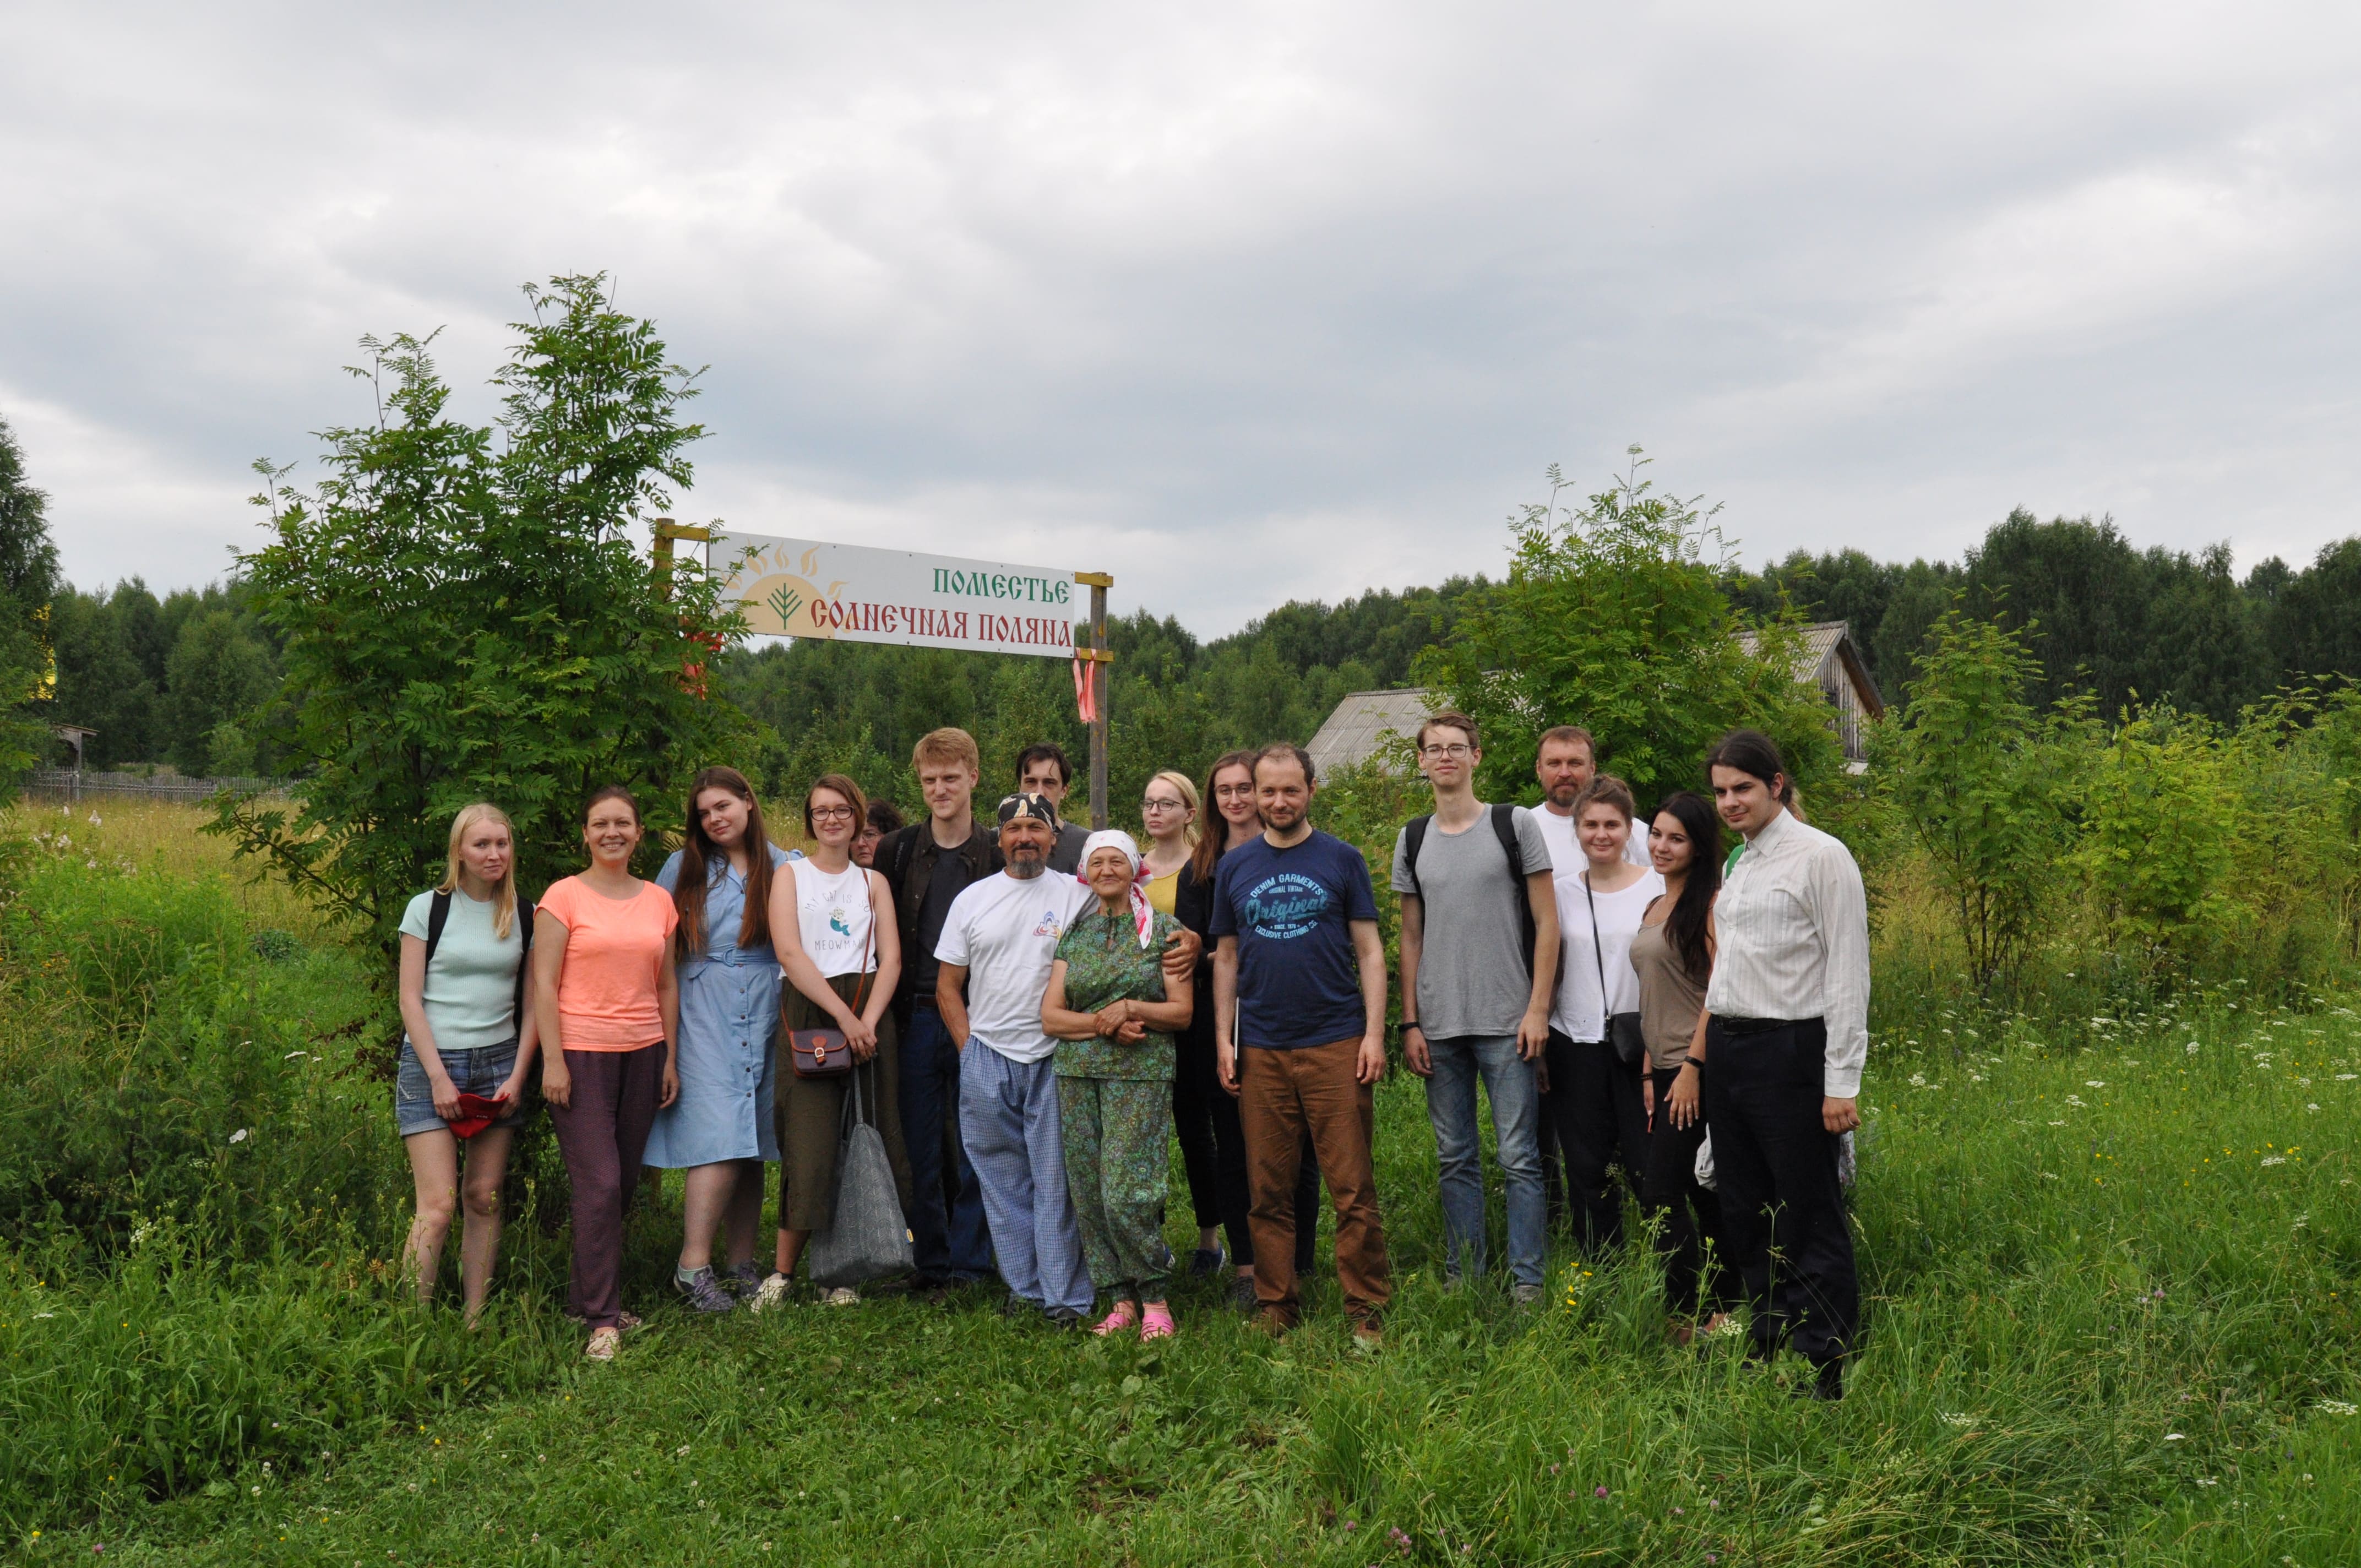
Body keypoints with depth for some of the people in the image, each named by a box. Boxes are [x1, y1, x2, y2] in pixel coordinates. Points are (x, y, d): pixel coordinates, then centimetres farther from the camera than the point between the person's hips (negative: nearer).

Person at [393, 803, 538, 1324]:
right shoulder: (428, 909, -1)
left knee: (484, 1199, 4)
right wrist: (438, 1077, -9)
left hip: (499, 1064, 3)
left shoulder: (525, 917, 7)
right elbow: (410, 999, -3)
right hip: (432, 1063, -3)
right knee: (438, 1204, -10)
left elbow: (531, 1003, 9)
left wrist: (518, 1076, -1)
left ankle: (476, 1322, 12)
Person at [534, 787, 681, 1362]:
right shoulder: (564, 896, -2)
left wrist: (670, 1058, 12)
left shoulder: (659, 902, 10)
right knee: (599, 1184, -9)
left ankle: (587, 1297, 20)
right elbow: (543, 984, -5)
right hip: (582, 1052, -4)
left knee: (622, 1182, 7)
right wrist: (553, 1061, -11)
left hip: (643, 1050, 5)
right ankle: (603, 1319, -3)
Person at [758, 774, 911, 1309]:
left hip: (869, 1016, 3)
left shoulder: (873, 882, 16)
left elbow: (891, 959, 6)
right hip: (809, 1012, -3)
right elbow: (790, 953, -5)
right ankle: (783, 1272, 3)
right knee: (808, 1145, -9)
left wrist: (867, 1020, -10)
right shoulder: (790, 876, 8)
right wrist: (842, 1016, -14)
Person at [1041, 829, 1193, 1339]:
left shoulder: (1163, 929, 3)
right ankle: (1122, 1299, 13)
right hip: (1078, 1073, 4)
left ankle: (1153, 1297, 4)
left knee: (1126, 1192, -12)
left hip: (1141, 1072, -4)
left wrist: (1130, 1009, -13)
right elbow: (1050, 1015, 7)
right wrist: (1102, 1023, -9)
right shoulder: (1075, 934, 13)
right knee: (1089, 1194, 2)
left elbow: (1182, 1010, 1)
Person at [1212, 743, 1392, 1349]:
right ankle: (1276, 1304, 18)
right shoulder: (1235, 867, 10)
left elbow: (1369, 951, 4)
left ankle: (1367, 1309, 8)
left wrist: (1374, 1032, -5)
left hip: (1335, 1045, -2)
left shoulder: (1342, 860, 4)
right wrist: (1223, 1039, 6)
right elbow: (1227, 957, 14)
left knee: (1353, 1189, -2)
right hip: (1260, 1050, 2)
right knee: (1269, 1191, 7)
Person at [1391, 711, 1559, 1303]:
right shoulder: (1412, 840, 11)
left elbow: (1547, 925, -1)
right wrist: (1410, 1022, 6)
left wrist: (1538, 1009, -8)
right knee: (1455, 1158, 10)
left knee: (1519, 1158, -2)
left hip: (1507, 1024, -4)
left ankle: (1527, 1282, 7)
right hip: (1439, 1028, 4)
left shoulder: (1516, 826, 0)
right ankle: (1462, 1277, 20)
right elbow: (1411, 937, 13)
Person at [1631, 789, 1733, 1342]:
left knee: (1662, 1193, -8)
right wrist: (1649, 1074, 12)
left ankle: (1690, 1317, 0)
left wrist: (1693, 1068, -18)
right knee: (1702, 1194, 12)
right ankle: (1720, 1310, 19)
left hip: (1699, 1069, -8)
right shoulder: (1654, 908, 16)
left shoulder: (1709, 903, -10)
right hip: (1665, 1069, 8)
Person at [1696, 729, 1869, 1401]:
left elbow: (1848, 973, -11)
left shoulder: (1821, 857, -8)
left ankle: (1824, 1374, 8)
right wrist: (1705, 1052, 15)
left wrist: (1842, 1082, -15)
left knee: (1810, 1219, -1)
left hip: (1789, 1048, -8)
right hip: (1726, 1049, 8)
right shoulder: (1738, 864, 15)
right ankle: (1769, 1350, 25)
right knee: (1745, 1213, 13)